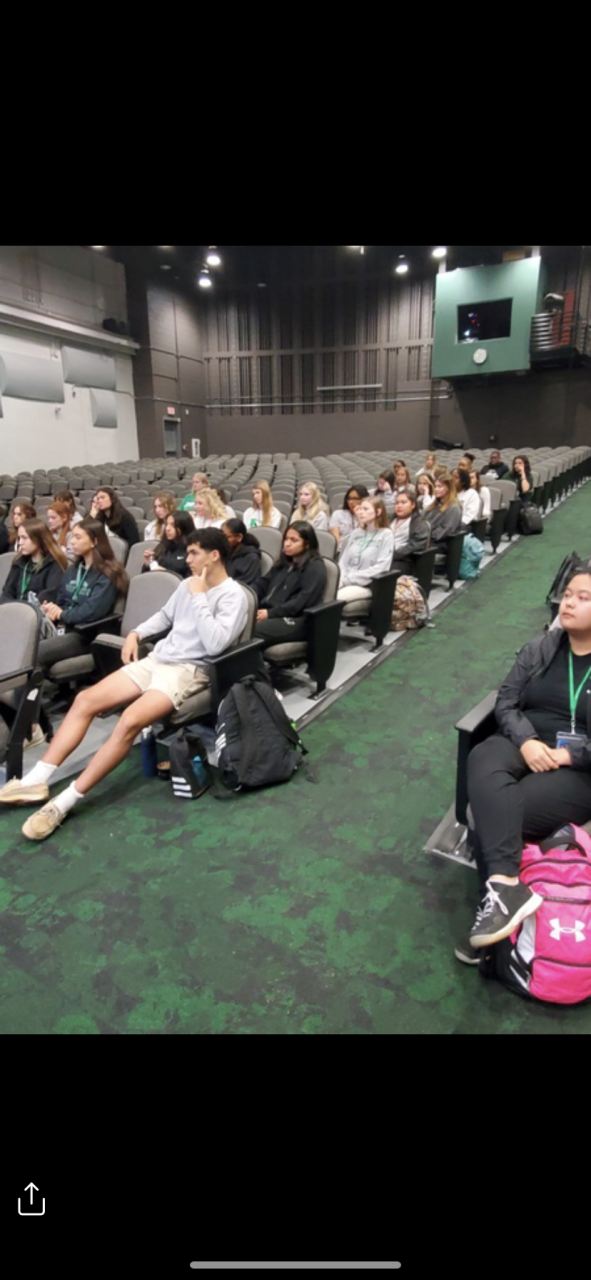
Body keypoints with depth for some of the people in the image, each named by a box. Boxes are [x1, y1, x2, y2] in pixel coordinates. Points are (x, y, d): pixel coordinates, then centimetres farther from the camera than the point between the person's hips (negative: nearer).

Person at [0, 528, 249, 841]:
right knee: (85, 700, -6)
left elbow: (215, 645, -23)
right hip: (157, 659, 8)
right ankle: (36, 780, -6)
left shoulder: (233, 595, -10)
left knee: (130, 721, -30)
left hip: (190, 671, -8)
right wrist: (136, 633, 13)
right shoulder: (188, 584, 14)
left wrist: (199, 598, -18)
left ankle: (64, 803, -22)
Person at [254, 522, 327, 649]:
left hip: (295, 621, -7)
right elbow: (263, 585, 15)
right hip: (269, 613, 7)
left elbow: (303, 602, -13)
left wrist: (270, 613, -16)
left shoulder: (315, 567, -1)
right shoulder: (283, 562, 24)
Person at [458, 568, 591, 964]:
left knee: (489, 820, -27)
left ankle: (497, 893, -6)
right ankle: (507, 885, -41)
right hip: (524, 745, 4)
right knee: (483, 763, -34)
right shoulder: (539, 649, 9)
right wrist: (526, 741, -13)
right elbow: (506, 701, 5)